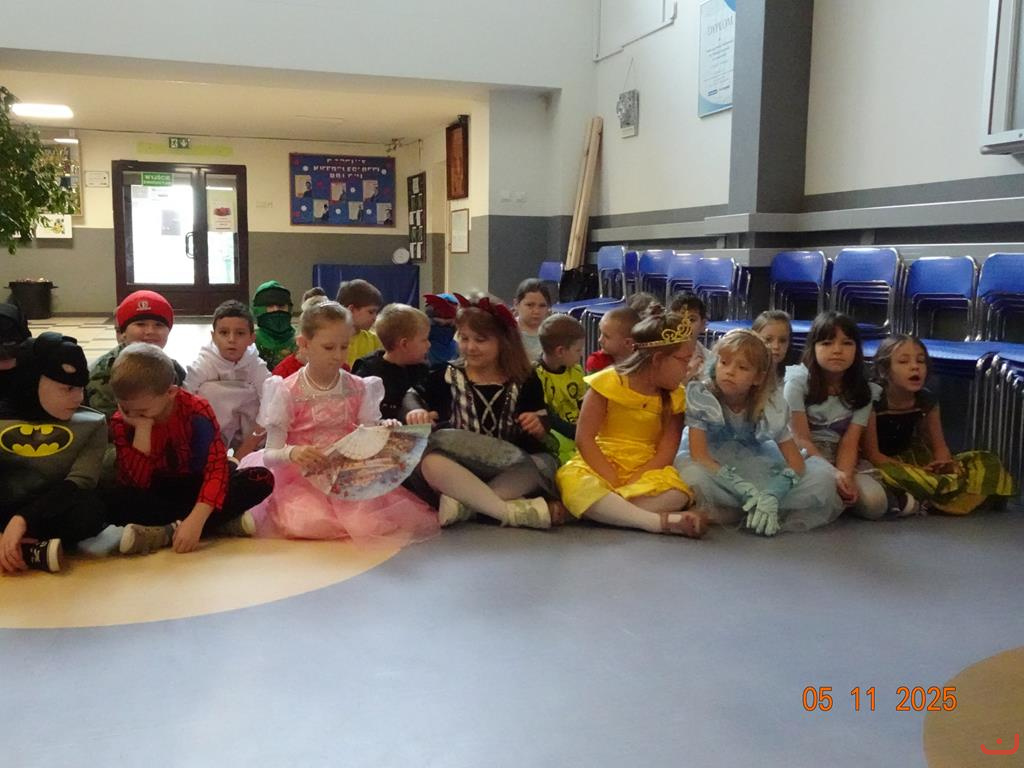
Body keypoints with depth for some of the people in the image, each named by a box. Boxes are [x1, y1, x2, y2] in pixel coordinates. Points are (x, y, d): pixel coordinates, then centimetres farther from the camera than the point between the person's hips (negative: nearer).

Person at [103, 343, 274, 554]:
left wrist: (195, 520, -41)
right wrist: (142, 428, -27)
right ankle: (222, 524, -31)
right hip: (158, 495, 1)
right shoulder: (121, 422, -11)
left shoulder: (196, 411, -18)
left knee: (262, 479, -27)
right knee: (112, 500, -32)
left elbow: (217, 467, -27)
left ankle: (164, 533, -29)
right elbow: (136, 483, -19)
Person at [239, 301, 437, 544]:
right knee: (311, 523, -30)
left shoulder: (359, 389, 3)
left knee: (372, 523, -21)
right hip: (302, 480, -2)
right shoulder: (287, 392, -6)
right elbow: (270, 454, -8)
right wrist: (291, 453, -30)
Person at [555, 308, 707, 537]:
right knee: (573, 482, -37)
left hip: (647, 474, 2)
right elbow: (584, 438, -9)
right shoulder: (608, 382, -5)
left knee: (677, 493, -31)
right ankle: (661, 521, -40)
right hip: (599, 467, -2)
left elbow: (666, 452, -4)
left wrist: (630, 485, -19)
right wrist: (613, 483, -19)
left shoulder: (675, 396, 5)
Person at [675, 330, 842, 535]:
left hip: (759, 477, 3)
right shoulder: (700, 395, -18)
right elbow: (698, 456, -24)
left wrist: (771, 495, -32)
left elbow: (795, 462, -11)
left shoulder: (773, 404, -10)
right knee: (687, 468, -37)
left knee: (823, 475, -17)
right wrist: (746, 492, -34)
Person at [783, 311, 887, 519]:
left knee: (875, 503, -21)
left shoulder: (861, 391, -1)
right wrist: (832, 474, -26)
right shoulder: (798, 381, -11)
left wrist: (844, 475, -28)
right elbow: (801, 439, -14)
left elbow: (849, 442, -8)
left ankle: (838, 493, 7)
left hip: (838, 459, 4)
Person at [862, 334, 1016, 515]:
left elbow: (939, 445, 4)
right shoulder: (873, 400, -19)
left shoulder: (927, 400, -2)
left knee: (985, 462, -4)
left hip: (910, 460, 7)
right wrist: (916, 472, -26)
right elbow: (871, 454, -19)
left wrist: (943, 464, -20)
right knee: (885, 474, -43)